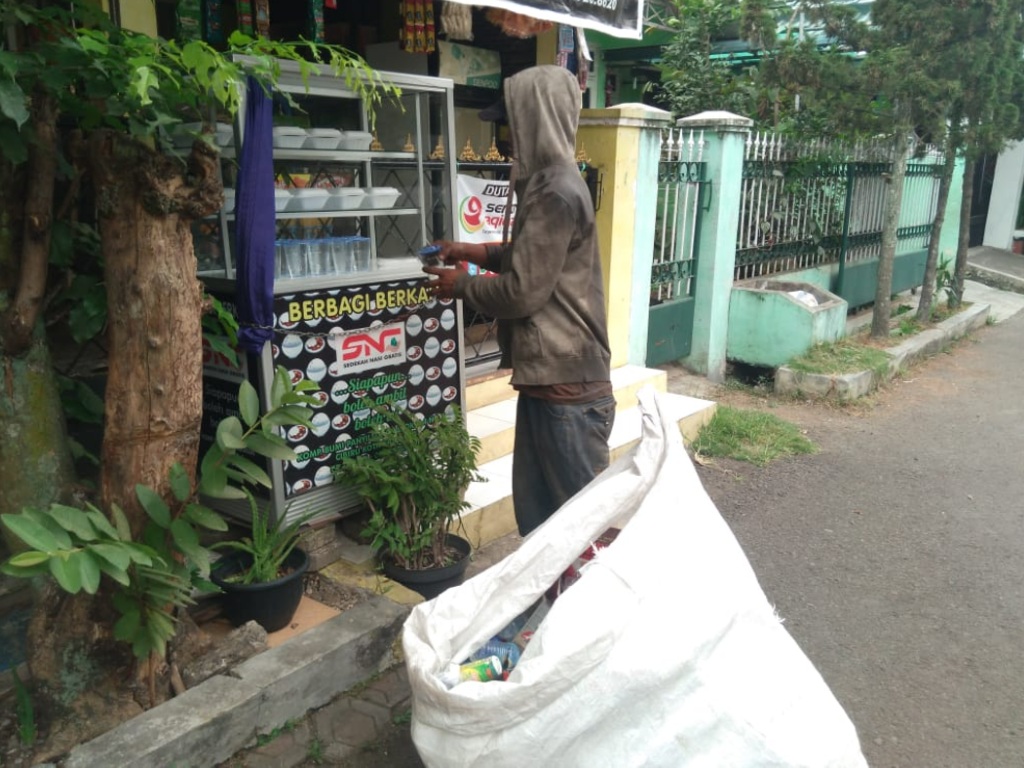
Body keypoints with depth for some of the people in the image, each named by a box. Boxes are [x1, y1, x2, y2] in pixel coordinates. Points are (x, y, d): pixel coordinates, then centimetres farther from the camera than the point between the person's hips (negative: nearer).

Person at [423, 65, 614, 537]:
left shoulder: (555, 192, -19)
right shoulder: (551, 182, 14)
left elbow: (522, 293, -20)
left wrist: (462, 285, -3)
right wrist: (479, 252, 17)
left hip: (566, 385, -10)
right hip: (549, 377, 10)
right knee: (536, 510, 19)